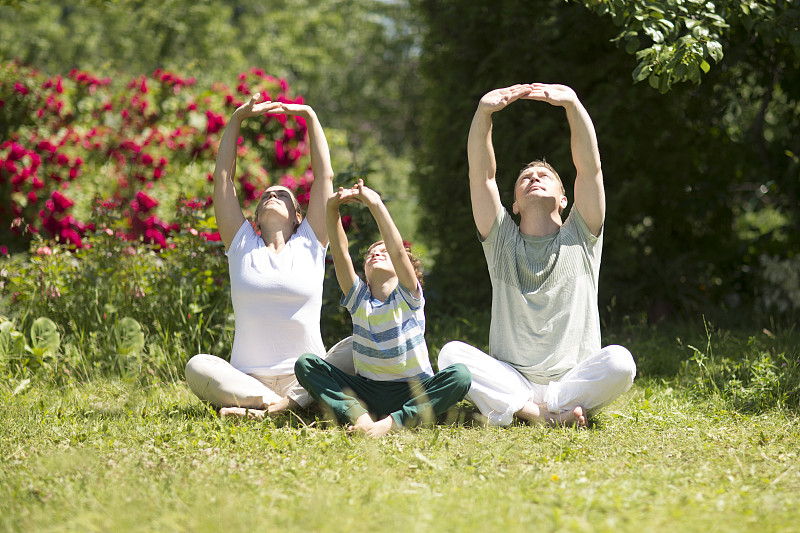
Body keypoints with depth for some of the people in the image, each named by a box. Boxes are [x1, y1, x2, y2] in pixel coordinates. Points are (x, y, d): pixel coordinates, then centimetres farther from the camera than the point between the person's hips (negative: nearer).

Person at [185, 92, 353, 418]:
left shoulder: (309, 244, 13)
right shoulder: (242, 246, 14)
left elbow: (325, 175, 12)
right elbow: (223, 177, 13)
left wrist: (310, 117, 13)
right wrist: (237, 119, 12)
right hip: (247, 378, 0)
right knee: (197, 367, -29)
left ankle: (270, 408, -36)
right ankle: (281, 404, -33)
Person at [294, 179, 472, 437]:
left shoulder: (409, 296, -1)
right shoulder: (358, 298, 8)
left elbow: (398, 251, -18)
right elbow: (340, 252, -7)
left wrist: (376, 205, -27)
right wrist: (332, 209, -22)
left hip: (414, 391, -3)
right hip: (365, 392, 3)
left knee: (460, 375, -30)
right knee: (305, 364, -15)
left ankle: (392, 422, -38)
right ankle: (360, 417, -34)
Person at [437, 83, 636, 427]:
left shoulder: (580, 238, 12)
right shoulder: (502, 241, 13)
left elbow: (590, 166, -1)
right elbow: (481, 174, 0)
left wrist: (572, 104, -14)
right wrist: (484, 111, -14)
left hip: (575, 383, -1)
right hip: (509, 381, 1)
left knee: (619, 361, -31)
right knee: (451, 353, -25)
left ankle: (528, 411, -27)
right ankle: (543, 412, -34)